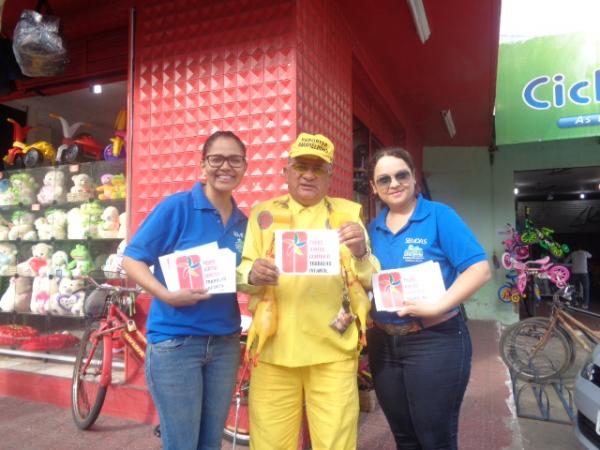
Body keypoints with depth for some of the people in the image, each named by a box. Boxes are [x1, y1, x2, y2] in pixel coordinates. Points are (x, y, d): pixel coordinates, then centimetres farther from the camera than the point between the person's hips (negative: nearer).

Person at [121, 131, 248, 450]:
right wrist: (167, 295, -24)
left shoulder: (242, 222, 6)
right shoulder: (177, 206, -9)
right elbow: (131, 260, -10)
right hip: (175, 341, -5)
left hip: (225, 343, 5)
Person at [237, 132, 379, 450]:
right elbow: (240, 274, 4)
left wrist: (360, 253, -20)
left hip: (332, 351, 0)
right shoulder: (263, 213, 8)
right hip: (273, 348, 1)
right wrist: (253, 275, -19)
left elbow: (371, 282, 1)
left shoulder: (348, 213, 6)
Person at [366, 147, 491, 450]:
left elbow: (480, 269, -15)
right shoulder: (374, 227, 7)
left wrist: (435, 307, -23)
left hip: (435, 342, -5)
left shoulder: (439, 216, -8)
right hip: (383, 344, 5)